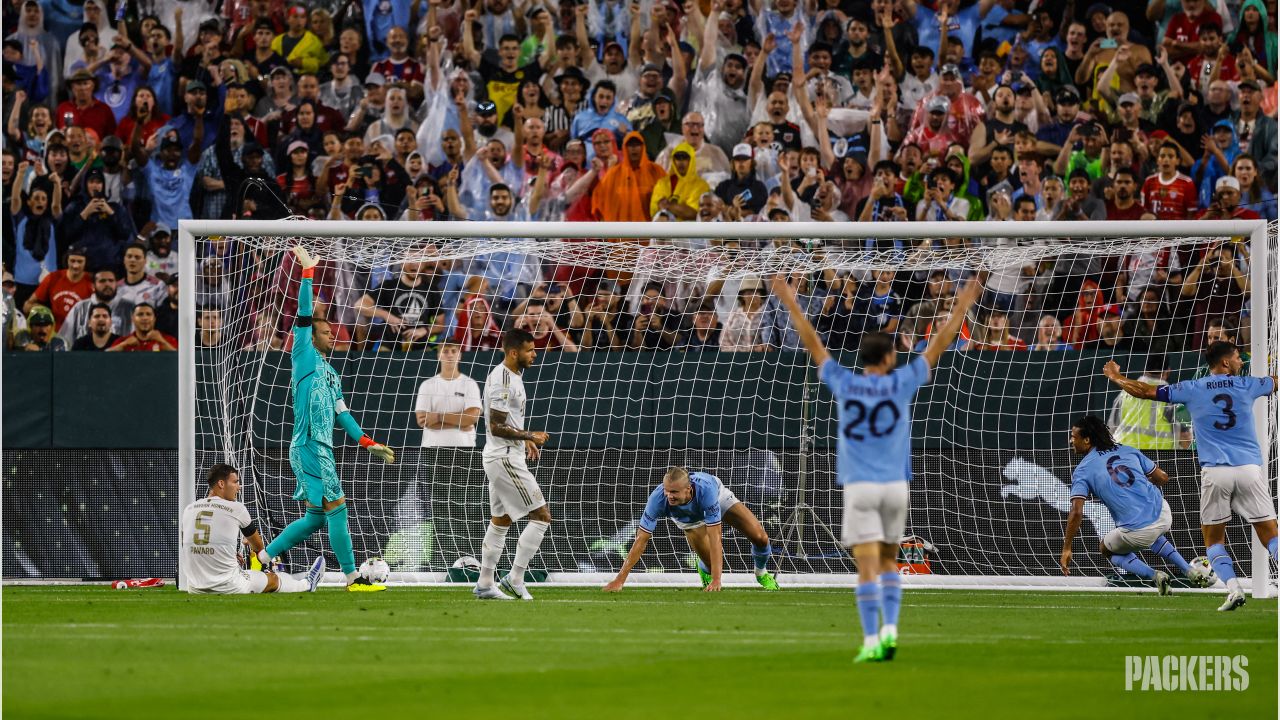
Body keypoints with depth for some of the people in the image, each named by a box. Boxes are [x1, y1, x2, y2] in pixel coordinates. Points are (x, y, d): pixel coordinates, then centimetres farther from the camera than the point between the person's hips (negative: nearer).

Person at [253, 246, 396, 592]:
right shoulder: (305, 357, -2)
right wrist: (307, 273, -15)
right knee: (336, 509, -8)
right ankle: (353, 578, -4)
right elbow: (304, 315, -11)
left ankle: (262, 558, 17)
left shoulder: (330, 373, 22)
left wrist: (368, 443, 18)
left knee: (317, 517, 10)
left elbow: (342, 414, 24)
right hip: (309, 447, -9)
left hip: (322, 449, 9)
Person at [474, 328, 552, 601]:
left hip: (501, 458, 11)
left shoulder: (511, 376, 13)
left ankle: (485, 584, 18)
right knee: (541, 516, -9)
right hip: (505, 458, -11)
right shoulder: (502, 381, -19)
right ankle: (515, 579, -7)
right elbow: (497, 427, -21)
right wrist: (530, 435, -14)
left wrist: (524, 441, 19)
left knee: (500, 522, 14)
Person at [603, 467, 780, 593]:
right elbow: (641, 541, -36)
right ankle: (704, 571, 25)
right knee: (711, 565, -16)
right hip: (688, 517, 1)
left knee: (759, 537, -9)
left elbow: (715, 538, -44)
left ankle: (762, 574, 26)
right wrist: (619, 580, -39)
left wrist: (716, 580, -48)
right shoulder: (658, 498, -42)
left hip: (719, 497, -1)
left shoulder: (706, 489, -46)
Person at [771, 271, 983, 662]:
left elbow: (813, 344, 9)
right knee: (888, 560, 16)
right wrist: (961, 308, 16)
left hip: (860, 487, -1)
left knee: (868, 566, -6)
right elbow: (937, 346, 7)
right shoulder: (900, 383, -1)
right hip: (895, 485, 1)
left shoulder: (844, 384, 0)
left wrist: (791, 304, 19)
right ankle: (890, 628, 1)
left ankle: (871, 641, -12)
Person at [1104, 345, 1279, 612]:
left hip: (1215, 472, 0)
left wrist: (1116, 377, 29)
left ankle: (1233, 588, -9)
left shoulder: (1192, 390, 7)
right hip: (1249, 469, 0)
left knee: (1213, 541, 11)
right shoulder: (1247, 385, 8)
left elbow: (1146, 391, 12)